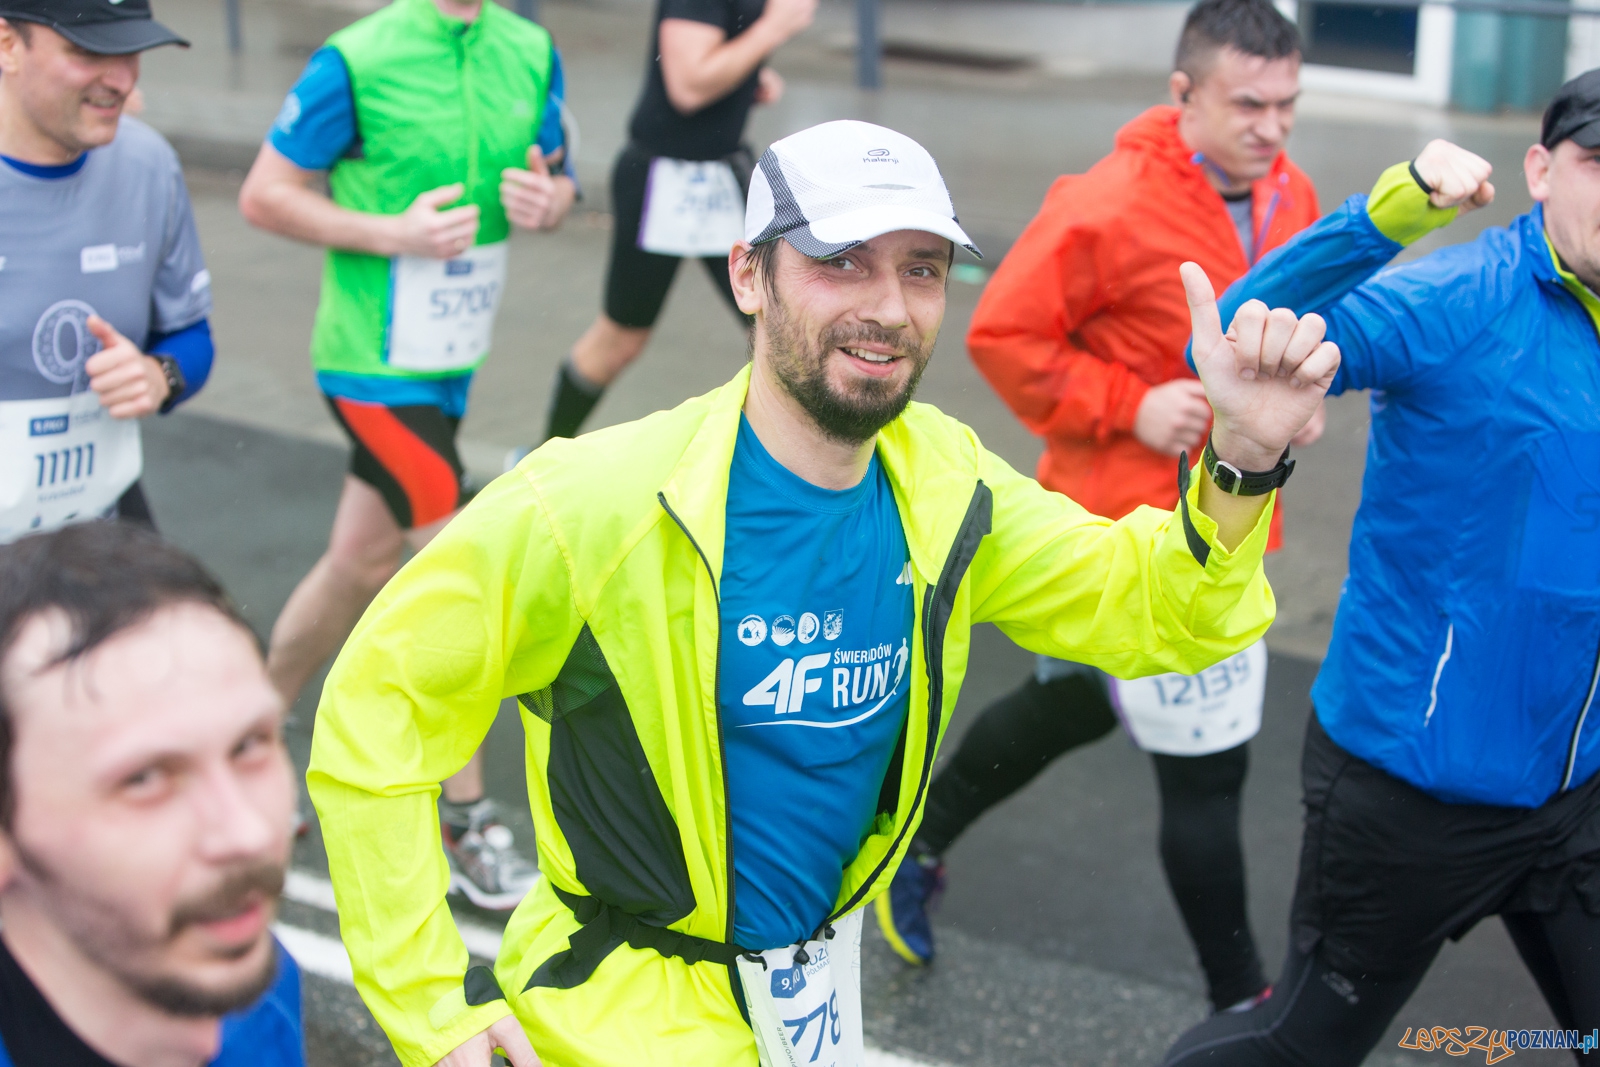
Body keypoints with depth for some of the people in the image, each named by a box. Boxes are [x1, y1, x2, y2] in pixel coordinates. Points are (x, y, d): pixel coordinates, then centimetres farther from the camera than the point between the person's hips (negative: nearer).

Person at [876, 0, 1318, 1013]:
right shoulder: (1111, 207, -22)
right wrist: (1129, 405, -22)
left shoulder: (1293, 198, 2)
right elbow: (1003, 335, -15)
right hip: (1136, 523, -8)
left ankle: (918, 844, 47)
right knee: (1207, 768, -1)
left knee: (1075, 703, 25)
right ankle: (1241, 1002, 18)